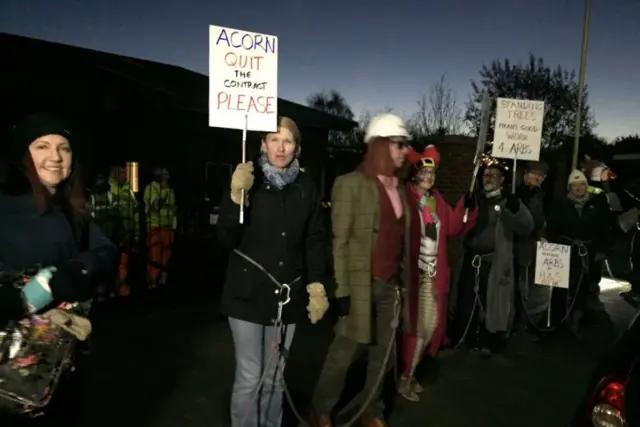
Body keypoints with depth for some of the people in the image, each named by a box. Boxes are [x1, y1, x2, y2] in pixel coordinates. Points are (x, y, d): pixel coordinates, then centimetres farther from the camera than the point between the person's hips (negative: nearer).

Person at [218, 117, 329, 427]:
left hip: (288, 295, 3)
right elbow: (226, 238, -9)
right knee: (250, 377, 1)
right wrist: (236, 196, -23)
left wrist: (317, 284, -3)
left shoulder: (306, 187, 3)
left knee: (275, 376, 15)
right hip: (249, 292, -3)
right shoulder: (248, 181, -6)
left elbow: (315, 240, 6)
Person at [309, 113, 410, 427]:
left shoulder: (399, 188, 11)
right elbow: (339, 241, -12)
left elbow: (401, 238, 12)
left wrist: (404, 279, 10)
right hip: (361, 284, -6)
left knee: (382, 355, 15)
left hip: (390, 285, 6)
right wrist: (342, 289, -15)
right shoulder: (351, 184, -9)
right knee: (343, 354, 5)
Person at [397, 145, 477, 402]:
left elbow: (452, 228, 12)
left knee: (431, 324, 16)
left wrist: (466, 208, 0)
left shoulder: (437, 200, 13)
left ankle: (408, 372, 34)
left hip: (432, 274, 8)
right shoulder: (405, 197, -11)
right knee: (413, 326, 1)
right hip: (409, 273, -8)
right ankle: (403, 378, 20)